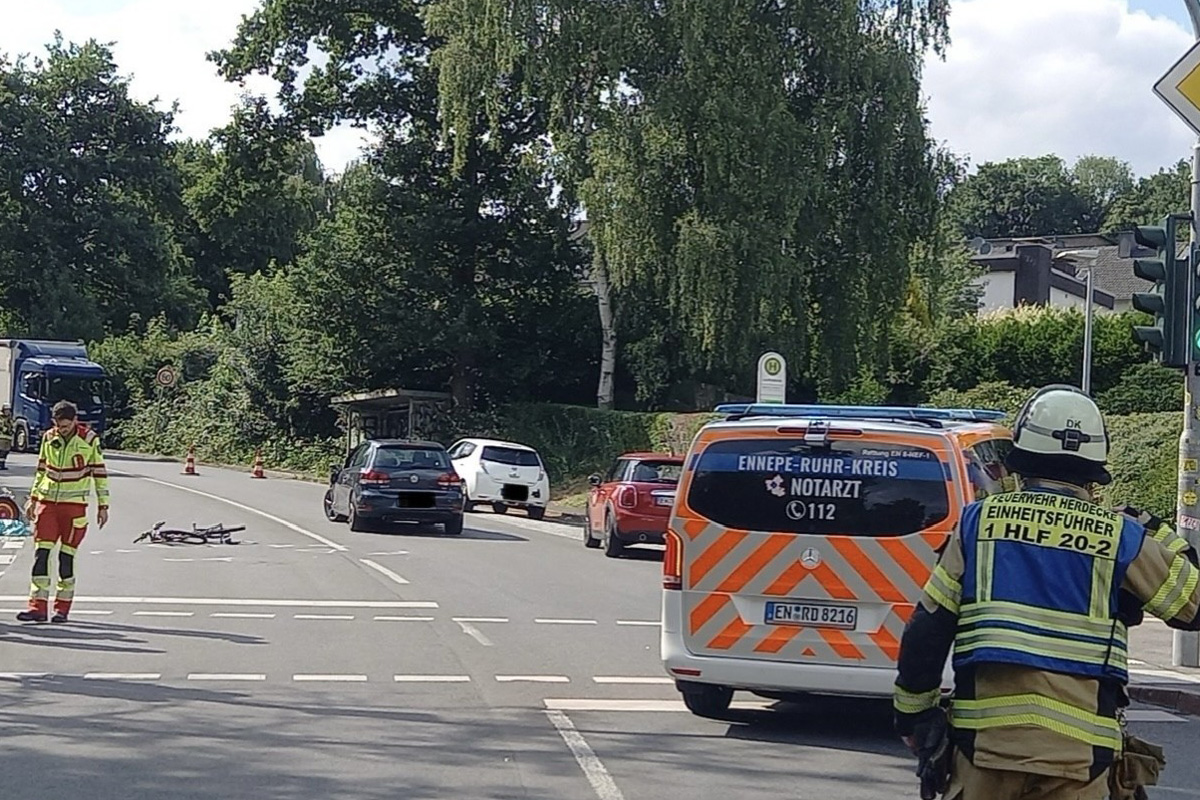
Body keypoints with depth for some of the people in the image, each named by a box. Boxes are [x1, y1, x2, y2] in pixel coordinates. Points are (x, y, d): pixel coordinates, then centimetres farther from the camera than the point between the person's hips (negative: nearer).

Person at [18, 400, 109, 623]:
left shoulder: (89, 440, -5)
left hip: (74, 504, -3)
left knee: (66, 555, -2)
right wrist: (33, 498, 15)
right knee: (41, 552, -3)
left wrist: (103, 506, -1)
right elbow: (41, 469, 17)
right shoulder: (48, 438, 5)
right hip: (47, 502, 3)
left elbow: (99, 473, 1)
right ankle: (38, 606, -2)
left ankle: (63, 608, 8)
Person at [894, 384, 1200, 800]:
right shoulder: (1120, 536, 2)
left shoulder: (979, 521, 5)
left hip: (985, 732, 1)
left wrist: (913, 712, 16)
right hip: (1077, 749, 0)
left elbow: (928, 628, 5)